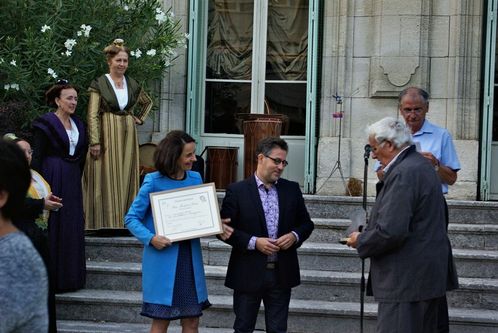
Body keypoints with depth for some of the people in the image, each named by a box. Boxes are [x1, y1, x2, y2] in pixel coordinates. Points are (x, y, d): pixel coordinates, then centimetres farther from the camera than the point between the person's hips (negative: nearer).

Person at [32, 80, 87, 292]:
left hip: (72, 180, 7)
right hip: (52, 179, -7)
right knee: (52, 227, -5)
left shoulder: (78, 125, 14)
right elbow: (37, 156, -10)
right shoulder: (46, 124, -7)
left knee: (73, 227, 7)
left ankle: (69, 278, 14)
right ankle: (50, 278, 1)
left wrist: (76, 178, 13)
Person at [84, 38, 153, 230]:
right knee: (105, 179, -4)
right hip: (106, 136, -5)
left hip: (128, 137, 5)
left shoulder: (132, 85, 9)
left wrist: (139, 118, 12)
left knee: (126, 178, 5)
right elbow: (93, 115, -9)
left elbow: (148, 102, 28)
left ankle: (125, 221, 10)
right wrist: (95, 142, -16)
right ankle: (105, 222, -2)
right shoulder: (99, 84, -4)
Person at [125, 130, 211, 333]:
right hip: (163, 258, -4)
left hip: (190, 257, 5)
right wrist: (151, 238, -21)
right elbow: (131, 218, -4)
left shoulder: (195, 179, 6)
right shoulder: (154, 182, -7)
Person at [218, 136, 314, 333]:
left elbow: (306, 223, 13)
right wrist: (253, 242, -17)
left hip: (282, 273, 3)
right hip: (248, 274, -3)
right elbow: (225, 229, -6)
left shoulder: (292, 189, 7)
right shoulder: (237, 191, -5)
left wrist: (295, 236, -8)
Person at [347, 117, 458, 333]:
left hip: (406, 280, -11)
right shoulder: (421, 165, 15)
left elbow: (390, 232, -25)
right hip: (428, 273, 11)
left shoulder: (403, 174, -18)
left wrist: (361, 241, -7)